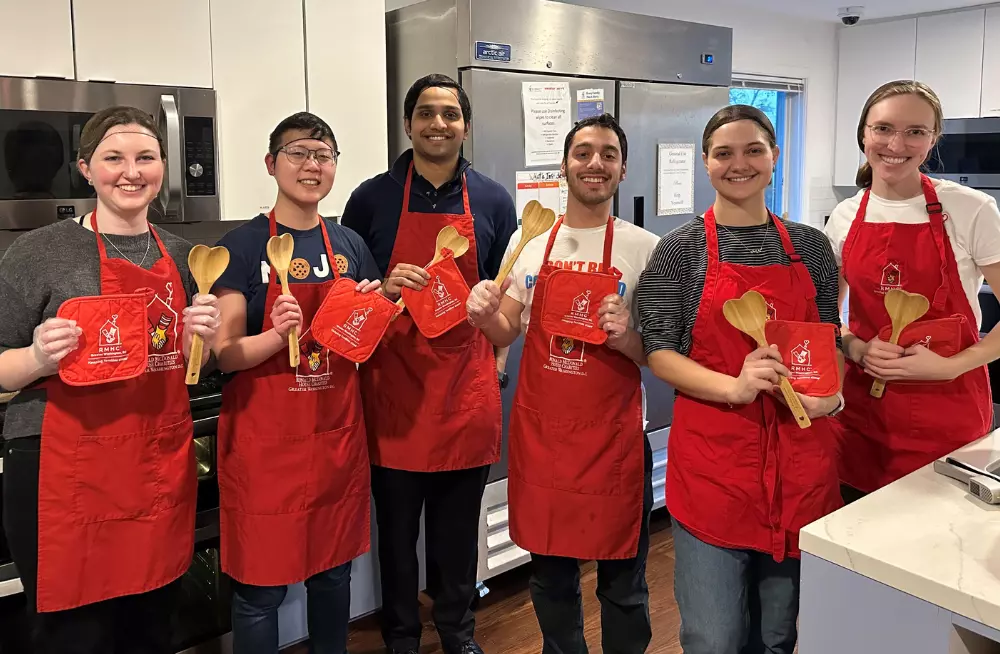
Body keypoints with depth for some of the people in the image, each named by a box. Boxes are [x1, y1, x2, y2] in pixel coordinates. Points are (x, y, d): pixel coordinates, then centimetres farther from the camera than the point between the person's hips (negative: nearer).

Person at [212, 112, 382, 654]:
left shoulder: (350, 246, 7)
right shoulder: (242, 246, -6)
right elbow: (225, 354, -9)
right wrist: (279, 335, -26)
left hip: (337, 432, 4)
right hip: (265, 437, -4)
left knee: (334, 568, 17)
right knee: (260, 583, 6)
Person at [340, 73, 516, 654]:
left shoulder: (493, 202, 4)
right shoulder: (372, 198, 0)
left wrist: (495, 349, 1)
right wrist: (383, 290, -14)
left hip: (466, 385, 1)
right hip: (393, 384, -1)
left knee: (460, 528, 14)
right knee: (397, 528, 12)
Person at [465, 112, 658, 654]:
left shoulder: (645, 249, -4)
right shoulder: (527, 241, 3)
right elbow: (505, 334, 9)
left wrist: (627, 338, -21)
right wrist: (484, 315, -13)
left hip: (614, 435, -2)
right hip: (539, 431, 3)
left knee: (622, 580, 12)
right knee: (550, 572, 18)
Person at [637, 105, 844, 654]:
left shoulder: (810, 246, 8)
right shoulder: (680, 249, -2)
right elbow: (659, 352, -5)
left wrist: (830, 393, -5)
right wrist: (734, 387, -21)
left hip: (800, 460, 4)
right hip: (712, 459, -3)